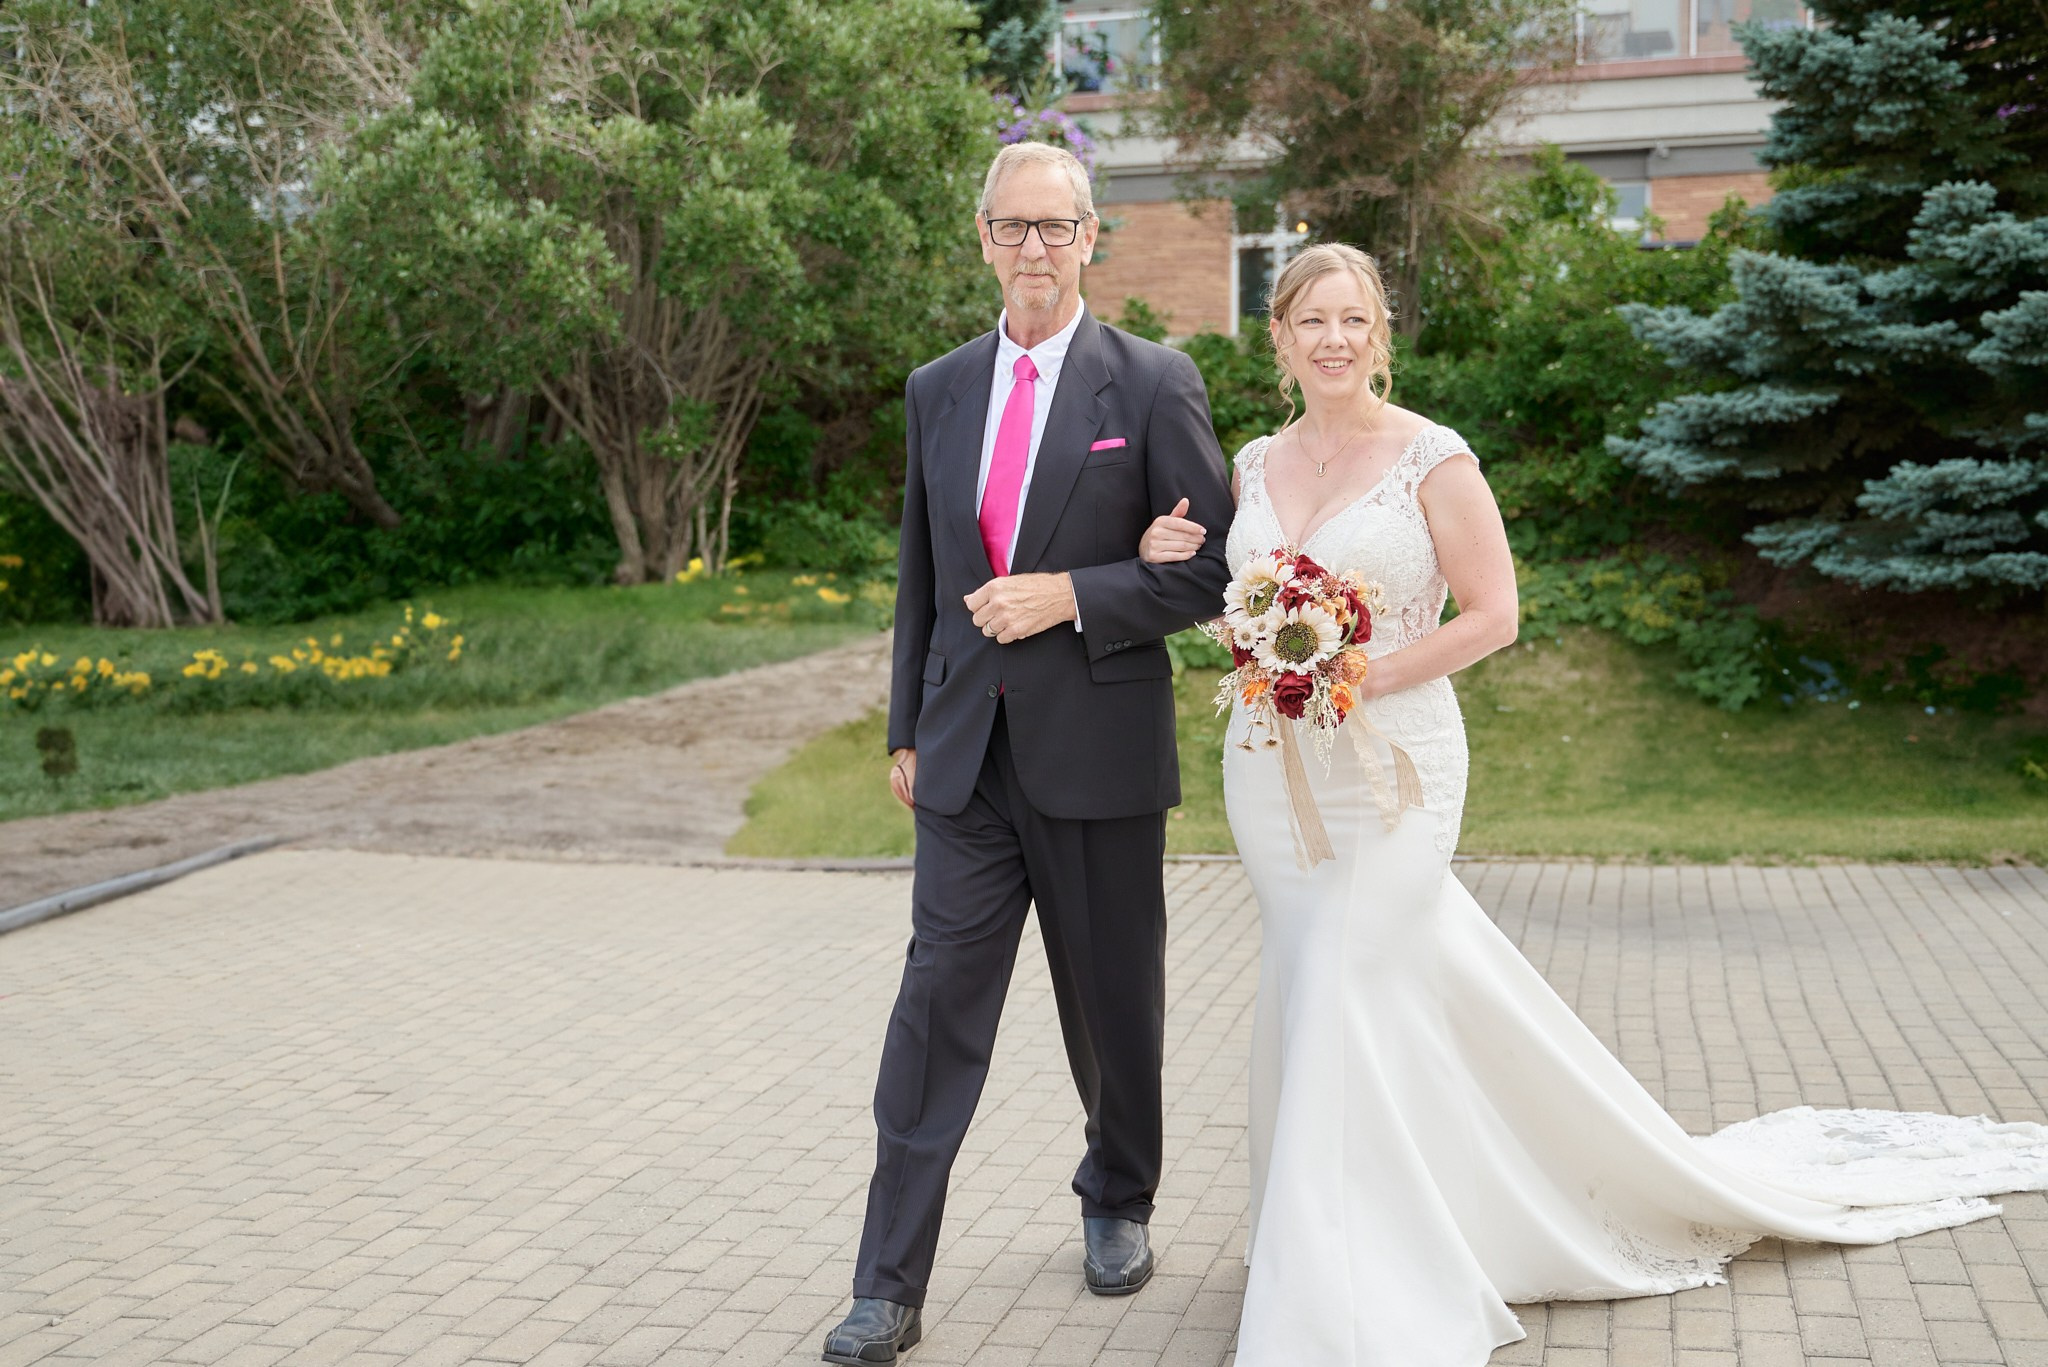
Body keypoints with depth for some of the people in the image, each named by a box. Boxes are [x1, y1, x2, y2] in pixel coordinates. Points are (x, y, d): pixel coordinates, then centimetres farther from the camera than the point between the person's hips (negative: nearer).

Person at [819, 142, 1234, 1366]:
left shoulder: (1155, 383, -4)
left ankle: (1120, 1204, 36)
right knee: (938, 1004, -1)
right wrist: (906, 729, 14)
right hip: (966, 752, 3)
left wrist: (1072, 597, -17)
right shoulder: (938, 390, 9)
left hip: (1099, 752, -2)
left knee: (1114, 1005, 12)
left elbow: (1213, 569, -6)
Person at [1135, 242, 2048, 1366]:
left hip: (1388, 767, -6)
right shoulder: (1256, 463, 8)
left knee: (1346, 1002, -8)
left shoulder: (1431, 458, -8)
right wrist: (1171, 561, -1)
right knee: (1305, 1001, 11)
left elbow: (1491, 614, -10)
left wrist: (1365, 678, -18)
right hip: (1271, 767, 6)